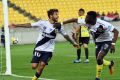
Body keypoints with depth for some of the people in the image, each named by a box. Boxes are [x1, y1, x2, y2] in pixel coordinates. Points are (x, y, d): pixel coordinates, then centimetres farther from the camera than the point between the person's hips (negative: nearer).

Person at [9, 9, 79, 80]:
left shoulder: (58, 26, -1)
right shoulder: (43, 23, -9)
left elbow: (65, 35, 13)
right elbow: (30, 25, -8)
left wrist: (73, 43, 21)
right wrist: (16, 25, -10)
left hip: (48, 50, 1)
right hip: (39, 49, -1)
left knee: (42, 65, -15)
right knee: (34, 66, -9)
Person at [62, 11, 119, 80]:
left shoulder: (103, 24, -33)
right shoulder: (86, 22, -16)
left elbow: (116, 31, -27)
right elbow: (75, 20, -4)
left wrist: (113, 44, -35)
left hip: (106, 42, -7)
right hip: (98, 42, 7)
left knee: (99, 59, -20)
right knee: (99, 61, 11)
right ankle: (110, 64, 42)